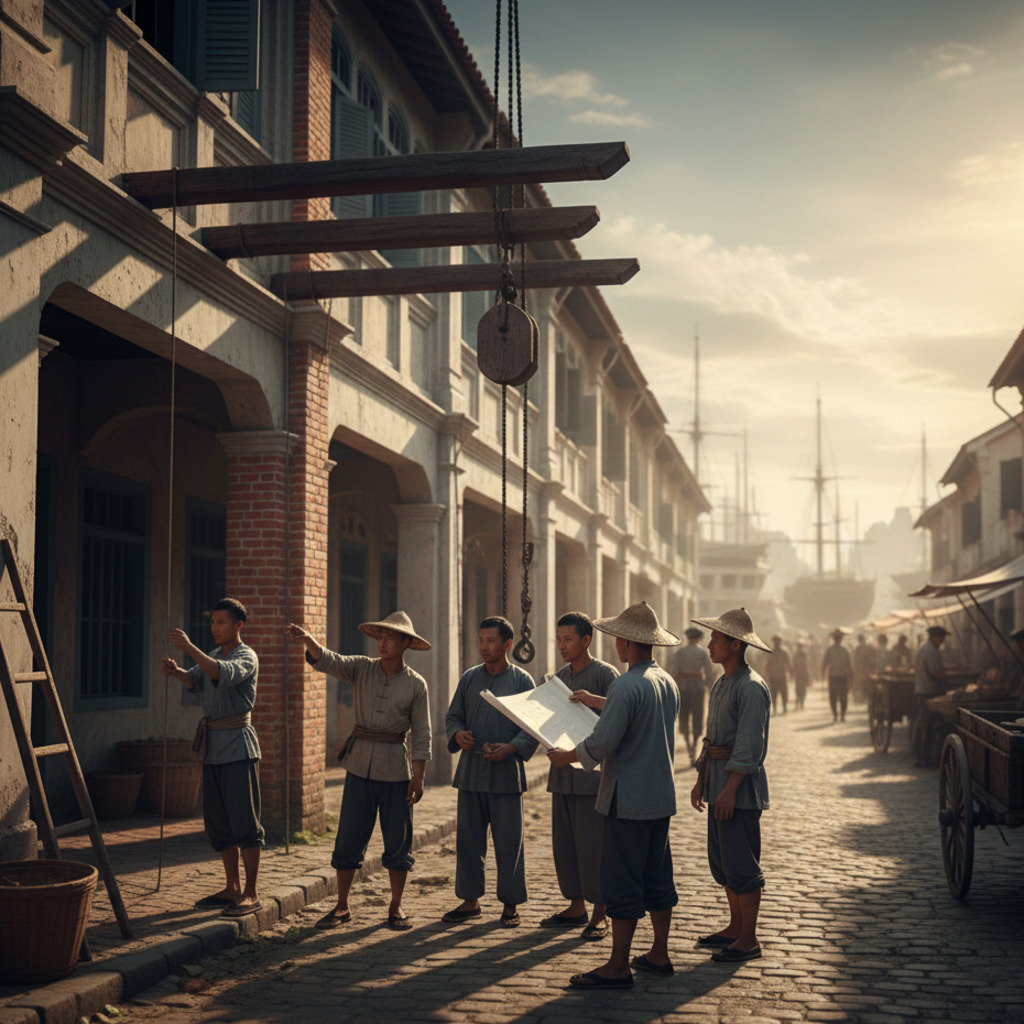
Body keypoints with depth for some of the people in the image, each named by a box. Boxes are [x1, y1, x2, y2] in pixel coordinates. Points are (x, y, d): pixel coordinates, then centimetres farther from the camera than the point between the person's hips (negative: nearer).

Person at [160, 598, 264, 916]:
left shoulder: (247, 657, -7)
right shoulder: (213, 656, 18)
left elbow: (222, 673, -29)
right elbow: (195, 680, -1)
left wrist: (189, 647, -33)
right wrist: (175, 671, -22)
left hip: (238, 747, -8)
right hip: (213, 748, 8)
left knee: (244, 822, -7)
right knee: (217, 824, 11)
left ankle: (251, 895, -4)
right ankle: (232, 889, 20)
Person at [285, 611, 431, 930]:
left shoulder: (416, 684, -1)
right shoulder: (361, 668, 2)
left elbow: (421, 735, -1)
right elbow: (328, 661, -16)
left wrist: (418, 777, -8)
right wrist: (307, 639, -37)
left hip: (395, 767, -1)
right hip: (360, 763, 1)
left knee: (398, 840, 4)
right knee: (348, 837, 3)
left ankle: (396, 908, 17)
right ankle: (341, 906, 16)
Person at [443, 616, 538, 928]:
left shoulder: (522, 681, -1)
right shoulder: (469, 678, 10)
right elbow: (453, 715, 15)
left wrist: (511, 747, -17)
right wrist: (457, 734, -7)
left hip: (506, 774, -3)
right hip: (471, 772, 4)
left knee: (509, 843, 1)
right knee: (468, 839, 7)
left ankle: (510, 906, 12)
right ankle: (470, 900, 20)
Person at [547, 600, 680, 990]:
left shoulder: (626, 686, -20)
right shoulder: (667, 681, 9)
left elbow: (602, 743, -21)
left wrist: (568, 757, -3)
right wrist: (598, 704, 29)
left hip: (628, 800, -9)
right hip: (662, 795, 9)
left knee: (622, 883, -3)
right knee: (657, 876, 15)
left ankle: (618, 967, 1)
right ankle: (659, 954, 24)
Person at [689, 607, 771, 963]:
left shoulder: (751, 687, -16)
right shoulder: (720, 685, 15)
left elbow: (749, 746, -20)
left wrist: (729, 790, -22)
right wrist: (701, 780, 18)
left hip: (740, 788, -10)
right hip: (719, 786, 10)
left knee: (742, 865, -4)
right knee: (722, 862, 15)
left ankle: (749, 939, 4)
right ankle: (735, 927, 26)